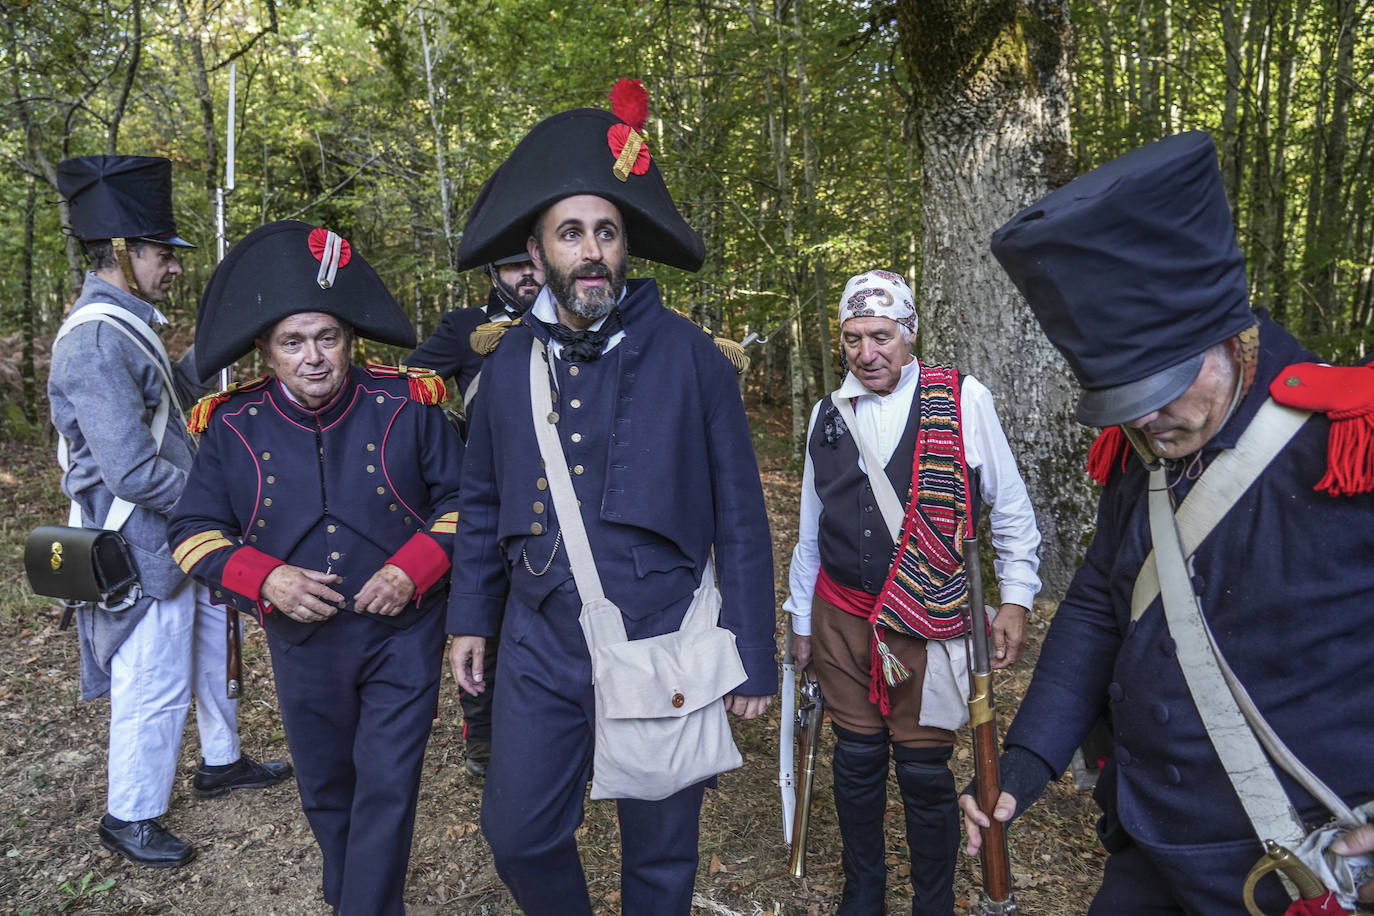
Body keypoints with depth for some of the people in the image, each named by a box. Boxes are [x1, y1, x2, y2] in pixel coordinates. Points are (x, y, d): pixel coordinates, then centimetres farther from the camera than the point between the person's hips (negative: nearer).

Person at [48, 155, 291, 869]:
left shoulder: (127, 323, 8)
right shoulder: (96, 340, -24)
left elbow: (170, 397, 19)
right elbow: (134, 474, -28)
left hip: (184, 540, 10)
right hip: (147, 550, -10)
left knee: (215, 648, 22)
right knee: (156, 687, 4)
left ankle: (221, 762, 41)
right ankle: (129, 818, 25)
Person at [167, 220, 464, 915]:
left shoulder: (406, 407, -10)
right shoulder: (234, 427, -5)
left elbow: (462, 500, -4)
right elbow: (193, 531, 1)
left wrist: (414, 570, -19)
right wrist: (264, 578, -17)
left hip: (403, 632, -2)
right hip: (303, 642, 3)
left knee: (387, 785, -1)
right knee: (325, 787, 21)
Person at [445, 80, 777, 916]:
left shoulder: (690, 357, -9)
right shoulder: (508, 364, 3)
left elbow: (741, 519, -7)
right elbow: (482, 505, 13)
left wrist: (754, 657, -7)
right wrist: (472, 617, 12)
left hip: (662, 649, -3)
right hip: (541, 649, 3)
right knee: (520, 833, 14)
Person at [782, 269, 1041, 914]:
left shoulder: (963, 400, -6)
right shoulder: (828, 414, 6)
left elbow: (1011, 507, 2)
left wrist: (1016, 597, -1)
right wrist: (800, 620, 16)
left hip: (929, 621, -3)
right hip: (841, 617, 3)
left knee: (924, 769, 5)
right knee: (856, 758, 13)